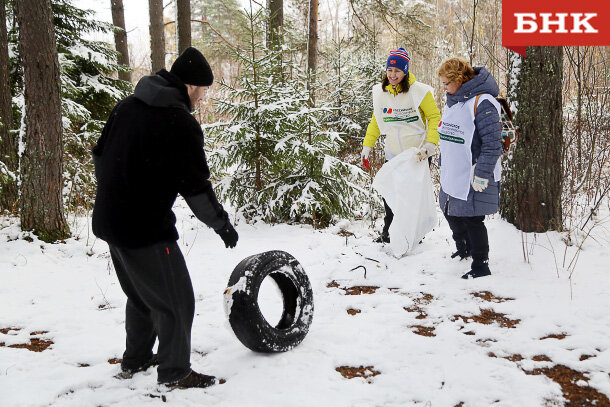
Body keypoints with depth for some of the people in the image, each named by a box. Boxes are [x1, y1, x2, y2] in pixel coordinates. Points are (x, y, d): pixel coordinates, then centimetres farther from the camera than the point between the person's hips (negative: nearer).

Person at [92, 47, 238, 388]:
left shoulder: (128, 105, 6)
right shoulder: (181, 124, -18)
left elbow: (101, 155, 15)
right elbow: (196, 186, -16)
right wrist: (222, 224, -3)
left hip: (109, 221, 9)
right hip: (146, 229, -9)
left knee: (141, 293, 25)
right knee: (175, 299, 6)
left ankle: (135, 360, 37)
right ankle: (174, 371, 18)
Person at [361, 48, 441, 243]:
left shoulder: (419, 91, -12)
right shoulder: (380, 92, 3)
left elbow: (435, 118, -9)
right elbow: (376, 122, 13)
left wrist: (430, 144, -21)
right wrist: (367, 146, 7)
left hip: (418, 155, -4)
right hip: (393, 154, 4)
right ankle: (388, 232, 24)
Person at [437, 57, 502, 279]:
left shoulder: (482, 102, -19)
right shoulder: (453, 100, 9)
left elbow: (493, 144, -21)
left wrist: (482, 175, -22)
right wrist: (442, 163, 25)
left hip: (473, 176, -9)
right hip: (452, 174, 9)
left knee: (472, 219, -3)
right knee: (451, 212, 21)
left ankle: (481, 266, 11)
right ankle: (463, 249, 44)